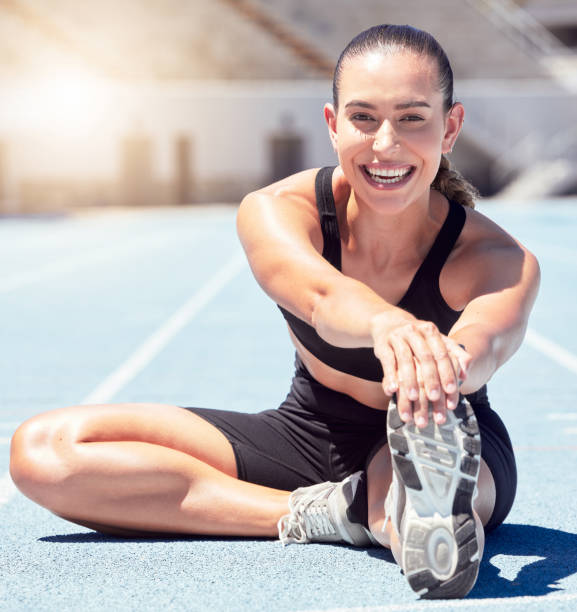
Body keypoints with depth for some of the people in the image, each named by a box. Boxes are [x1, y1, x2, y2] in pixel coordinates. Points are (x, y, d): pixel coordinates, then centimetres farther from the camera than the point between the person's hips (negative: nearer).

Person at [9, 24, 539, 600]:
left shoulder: (501, 262, -24)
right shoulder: (273, 213, -22)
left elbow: (488, 337, -49)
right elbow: (320, 295, -45)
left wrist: (446, 360, -75)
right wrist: (388, 325, -70)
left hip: (456, 446, -3)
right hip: (309, 437, 3)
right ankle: (317, 511, -26)